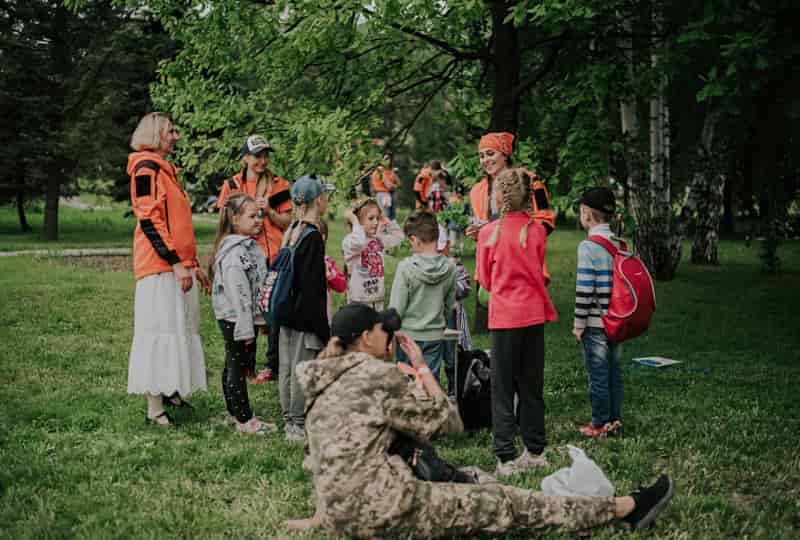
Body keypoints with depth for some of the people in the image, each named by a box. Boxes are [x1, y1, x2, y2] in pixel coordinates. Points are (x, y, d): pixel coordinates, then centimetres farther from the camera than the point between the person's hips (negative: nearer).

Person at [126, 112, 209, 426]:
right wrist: (176, 262, -21)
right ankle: (155, 407, -7)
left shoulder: (165, 170, 22)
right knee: (162, 331, -9)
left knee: (180, 328, 12)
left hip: (177, 266, 10)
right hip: (160, 268, -10)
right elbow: (149, 220, -17)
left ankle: (169, 393, 20)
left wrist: (193, 265, 24)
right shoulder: (147, 168, -8)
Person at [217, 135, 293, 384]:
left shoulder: (278, 185, 6)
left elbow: (287, 222, 5)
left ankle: (273, 364, 6)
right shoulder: (232, 185, 7)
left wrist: (268, 210, -10)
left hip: (274, 256, 0)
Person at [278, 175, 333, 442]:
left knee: (287, 368, 13)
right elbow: (313, 287, -19)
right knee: (302, 370, -2)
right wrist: (323, 327, -15)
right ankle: (298, 425, 4)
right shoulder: (313, 237, -17)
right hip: (306, 316, -9)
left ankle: (289, 420, 24)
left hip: (287, 313, 9)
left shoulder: (292, 232, 8)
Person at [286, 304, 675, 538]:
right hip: (382, 509, -8)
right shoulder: (377, 374, -11)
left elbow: (319, 458, 19)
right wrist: (421, 367, 2)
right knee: (504, 504, 0)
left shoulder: (323, 384, 14)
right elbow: (447, 421, -5)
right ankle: (626, 507, 9)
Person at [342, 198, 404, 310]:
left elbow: (398, 236, 22)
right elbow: (358, 243, -38)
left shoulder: (378, 240, 8)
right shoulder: (349, 240, -14)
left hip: (378, 298, 7)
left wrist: (387, 222, 10)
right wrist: (354, 221, -25)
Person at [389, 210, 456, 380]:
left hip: (408, 334, -3)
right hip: (435, 335, 3)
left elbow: (396, 307, -13)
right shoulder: (449, 267, -5)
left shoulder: (406, 267, -16)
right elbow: (449, 304, 6)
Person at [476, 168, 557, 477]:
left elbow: (485, 280, 2)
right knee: (531, 385, 14)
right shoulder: (537, 231, -3)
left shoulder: (489, 233, -9)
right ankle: (535, 451, 21)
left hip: (504, 315, -3)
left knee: (503, 387, 3)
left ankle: (506, 457, 1)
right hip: (534, 313, 3)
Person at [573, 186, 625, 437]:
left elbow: (584, 289, -17)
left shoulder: (589, 247, -15)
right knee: (614, 370, 14)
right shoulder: (620, 244, 8)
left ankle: (600, 423, 6)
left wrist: (579, 323, -10)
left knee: (598, 374, 0)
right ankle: (615, 419, 20)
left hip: (596, 322, -7)